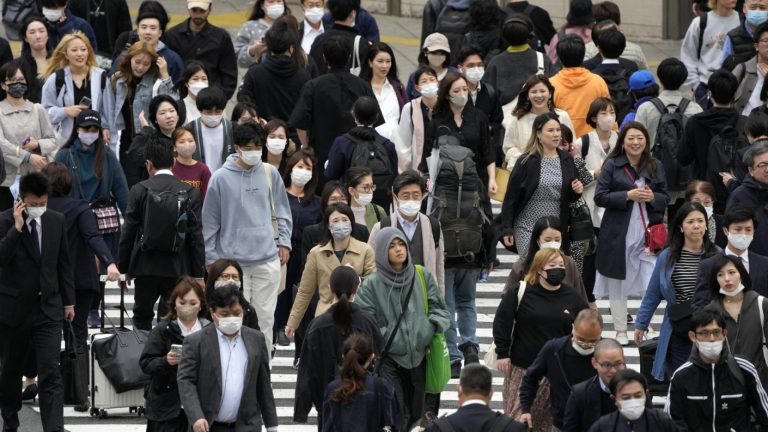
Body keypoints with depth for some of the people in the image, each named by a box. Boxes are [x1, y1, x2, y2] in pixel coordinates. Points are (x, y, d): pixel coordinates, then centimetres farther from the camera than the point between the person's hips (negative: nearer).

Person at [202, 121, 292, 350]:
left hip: (267, 257, 2)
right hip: (232, 260, -2)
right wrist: (211, 259, 2)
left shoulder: (270, 173, 4)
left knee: (265, 315, 5)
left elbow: (282, 211, 15)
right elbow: (210, 222, 2)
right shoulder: (221, 178, -4)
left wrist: (284, 242, 7)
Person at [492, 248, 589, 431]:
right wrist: (502, 353, -8)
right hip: (522, 368, -3)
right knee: (518, 415, -2)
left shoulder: (572, 297, 4)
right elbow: (502, 321, -5)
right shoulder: (521, 292, -7)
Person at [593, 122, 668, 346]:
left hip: (648, 232, 2)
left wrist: (653, 197, -10)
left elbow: (665, 199, 13)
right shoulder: (612, 166, -1)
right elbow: (600, 197, -6)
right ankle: (621, 331, 17)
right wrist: (627, 196, -17)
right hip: (618, 233, -2)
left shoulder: (655, 167, 9)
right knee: (618, 284, 6)